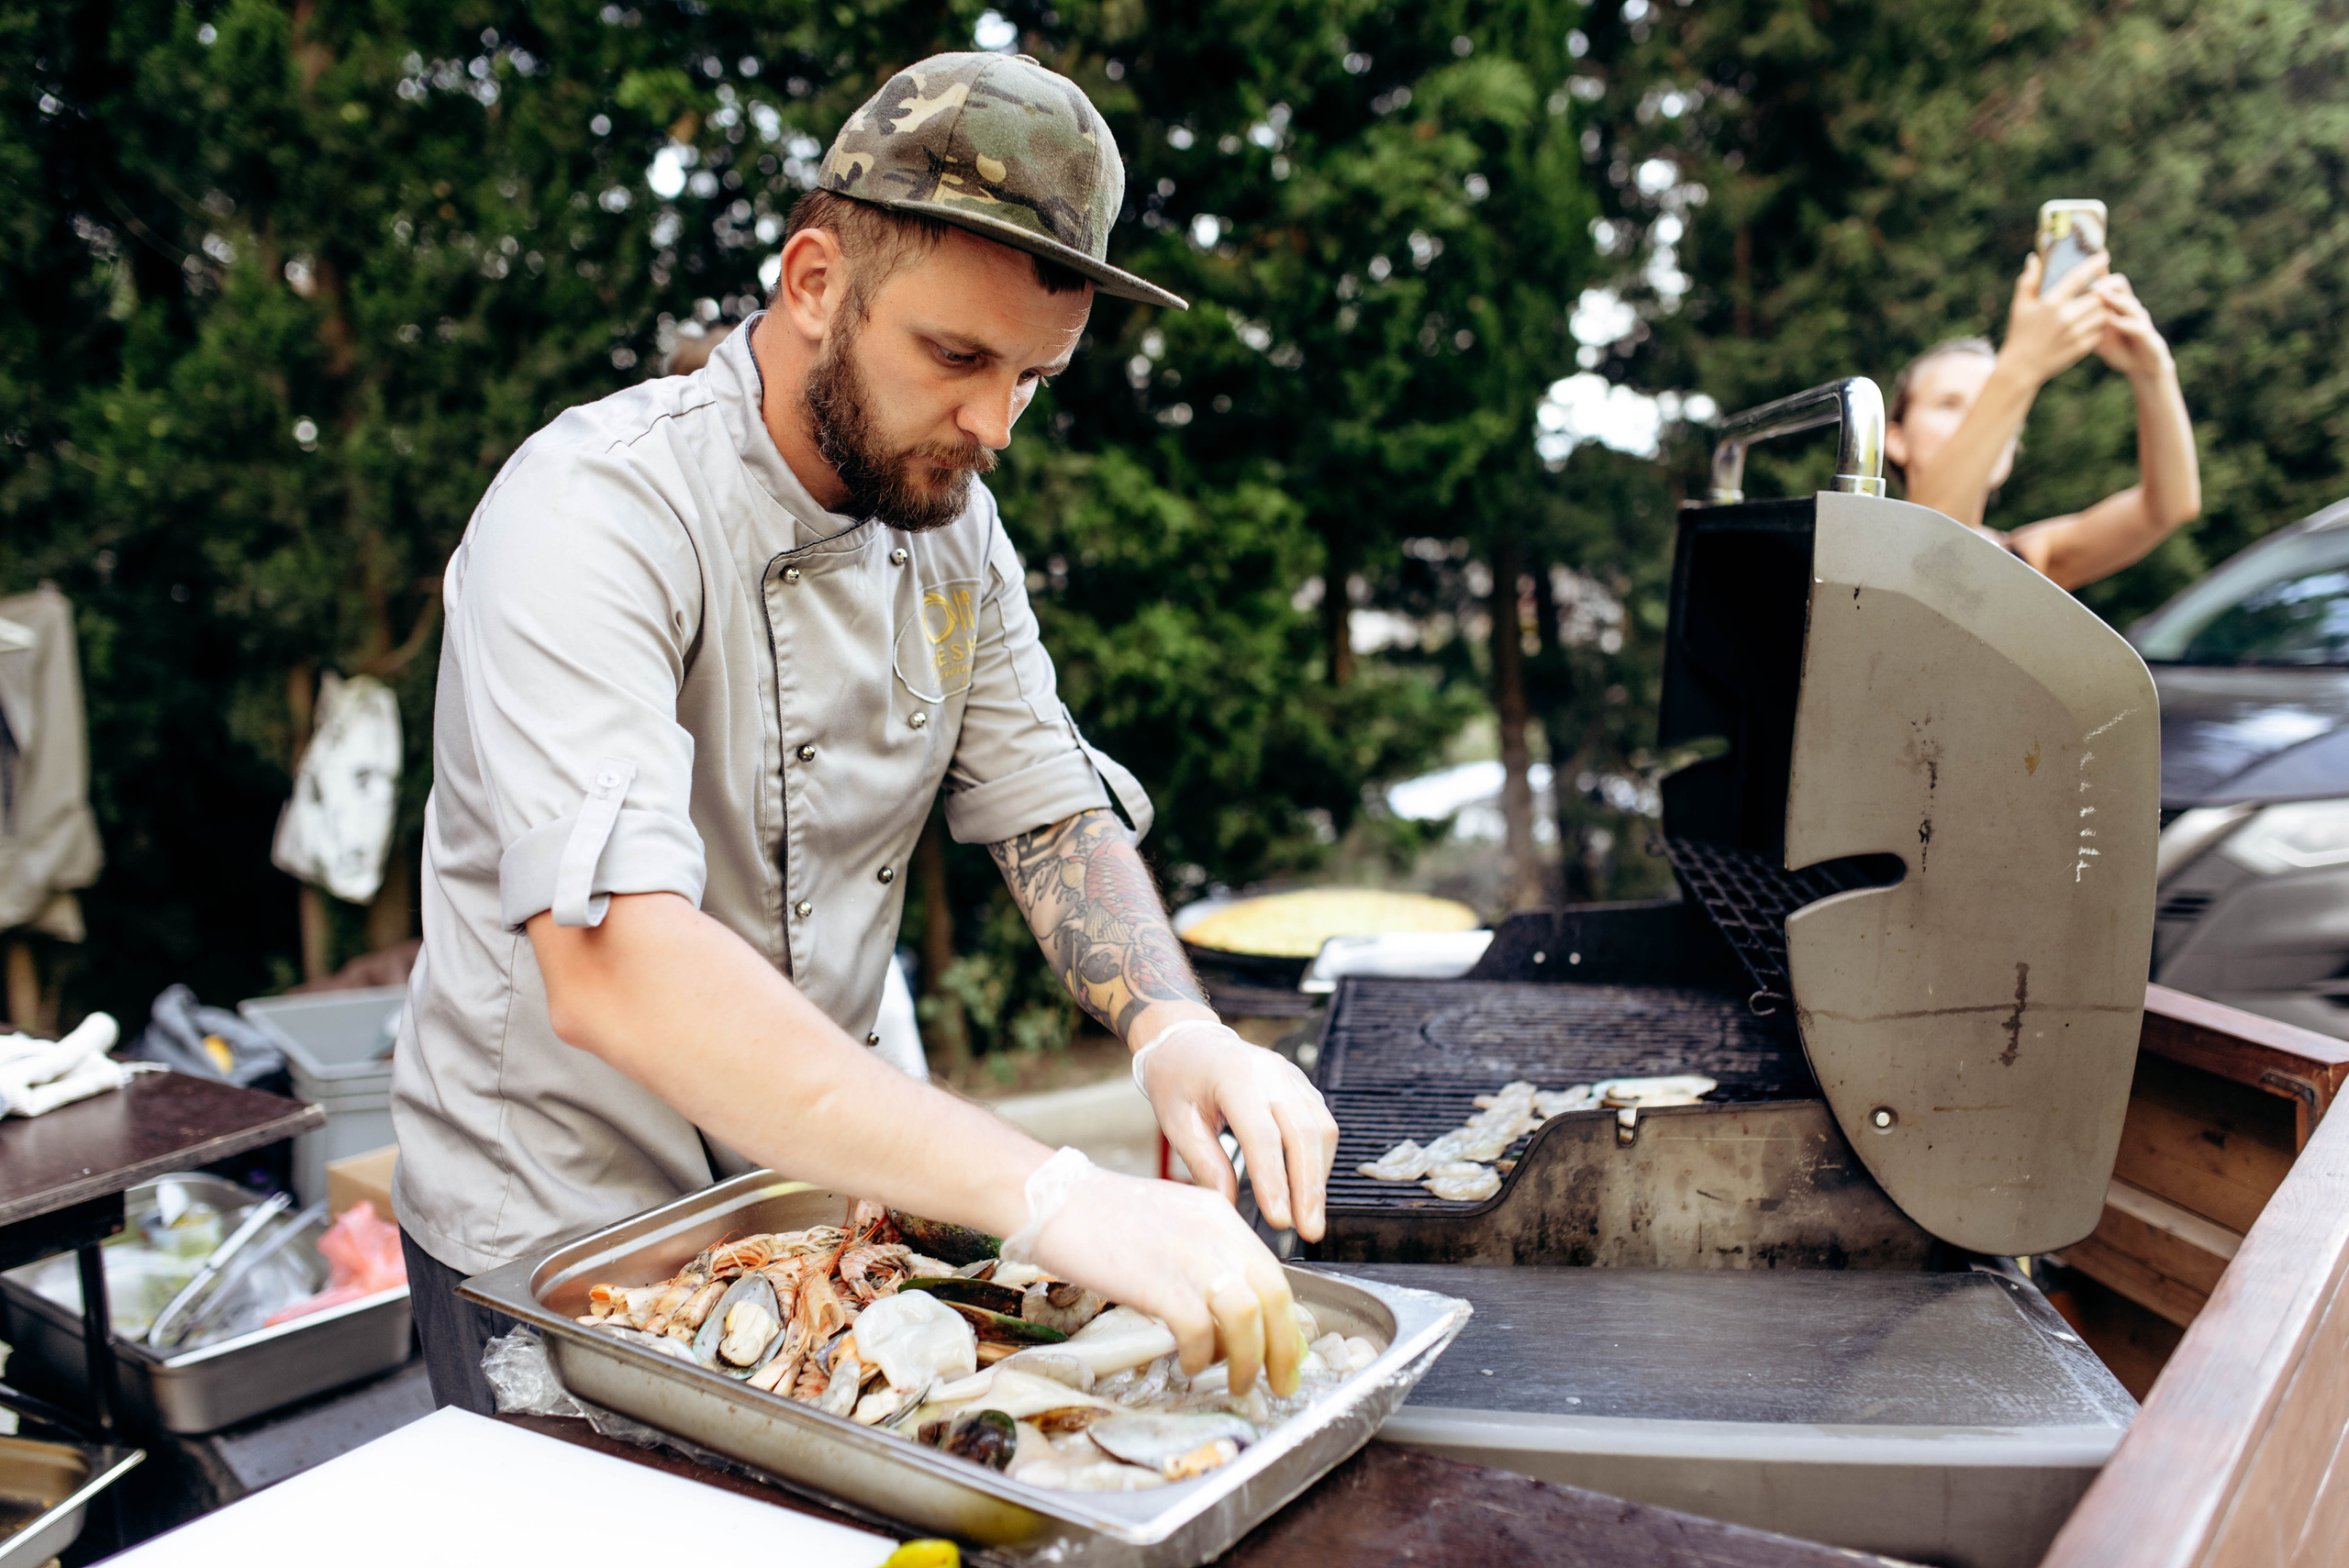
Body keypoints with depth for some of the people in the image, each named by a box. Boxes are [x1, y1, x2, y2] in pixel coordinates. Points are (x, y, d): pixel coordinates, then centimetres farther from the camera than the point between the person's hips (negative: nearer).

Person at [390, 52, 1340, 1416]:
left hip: (811, 1190, 6)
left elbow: (1051, 810, -1)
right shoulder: (592, 514, -27)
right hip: (554, 1240, -6)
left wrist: (1174, 1025, -23)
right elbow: (613, 969, -40)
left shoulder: (949, 521, -3)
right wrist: (1051, 1197, -48)